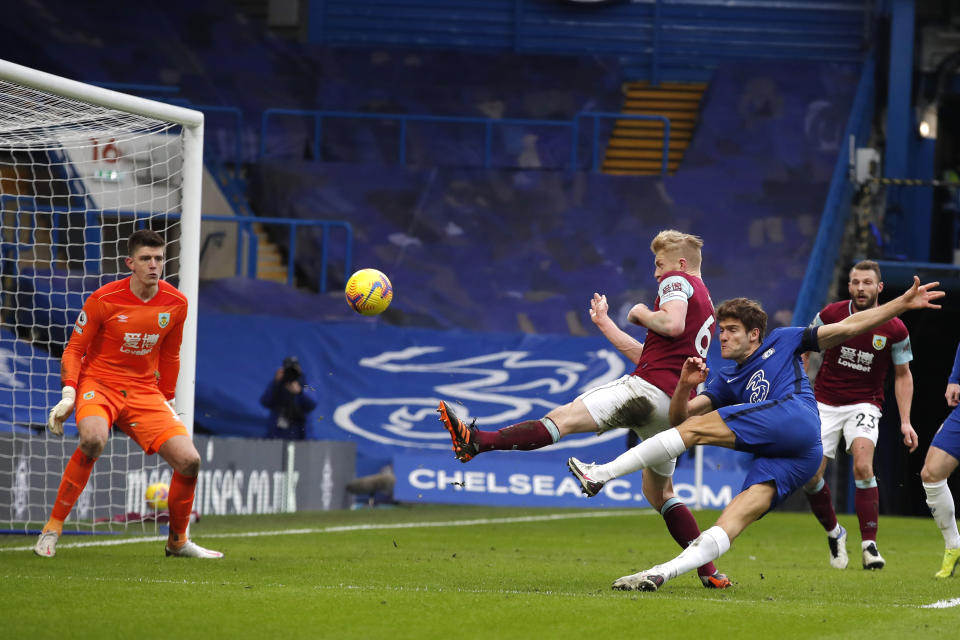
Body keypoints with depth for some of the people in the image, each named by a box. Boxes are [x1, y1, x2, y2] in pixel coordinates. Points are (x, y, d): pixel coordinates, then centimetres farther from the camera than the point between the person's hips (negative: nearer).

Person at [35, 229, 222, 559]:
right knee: (93, 439, -37)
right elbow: (74, 349, -4)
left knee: (189, 461, -10)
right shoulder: (103, 300, -12)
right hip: (99, 383, -4)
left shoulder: (176, 304, 1)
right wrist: (68, 395, -16)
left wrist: (168, 401, 16)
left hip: (144, 390, 4)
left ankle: (178, 541, 15)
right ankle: (53, 527, -24)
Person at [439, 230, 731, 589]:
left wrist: (643, 314, 0)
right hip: (677, 406, 9)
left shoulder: (677, 281, 4)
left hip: (650, 387, -9)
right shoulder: (706, 304, 32)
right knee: (659, 493, 18)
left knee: (564, 417, -21)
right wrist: (605, 324, 36)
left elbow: (673, 324, -19)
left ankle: (477, 441, -33)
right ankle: (709, 572, 13)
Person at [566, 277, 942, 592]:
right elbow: (678, 415, 27)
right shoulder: (728, 380, 33)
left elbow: (848, 327, 18)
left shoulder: (783, 342, 21)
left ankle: (602, 474, -15)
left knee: (695, 429, -12)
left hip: (792, 414, -6)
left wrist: (903, 304, 11)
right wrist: (685, 385, 6)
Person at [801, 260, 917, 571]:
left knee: (862, 465, -27)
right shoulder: (830, 315, -7)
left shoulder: (895, 329, -8)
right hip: (825, 402, 2)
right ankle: (834, 533, 20)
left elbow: (903, 375, 4)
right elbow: (810, 356, 8)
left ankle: (869, 544, -20)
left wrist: (905, 422, -3)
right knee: (810, 476, -8)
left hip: (864, 404, -2)